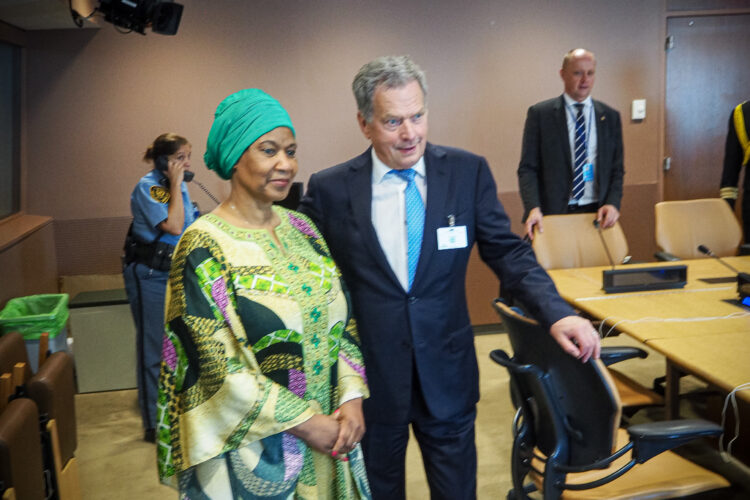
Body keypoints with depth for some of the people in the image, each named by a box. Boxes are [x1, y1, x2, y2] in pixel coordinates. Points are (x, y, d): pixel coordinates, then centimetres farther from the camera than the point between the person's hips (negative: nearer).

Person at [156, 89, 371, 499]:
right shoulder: (204, 248, -15)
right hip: (255, 447, -5)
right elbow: (219, 366, -18)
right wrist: (304, 422, -16)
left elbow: (340, 318, 4)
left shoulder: (301, 229, 3)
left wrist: (351, 397, -9)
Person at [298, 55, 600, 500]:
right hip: (369, 377, 0)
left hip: (447, 375, 1)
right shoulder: (330, 189, -7)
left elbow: (508, 253, -3)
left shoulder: (468, 172, -5)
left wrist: (557, 313, -17)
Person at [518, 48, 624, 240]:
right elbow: (527, 168, -3)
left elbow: (616, 169, 12)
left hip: (597, 214, 3)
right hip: (553, 213, -3)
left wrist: (612, 203, -6)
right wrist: (533, 208, -18)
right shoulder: (540, 114, 1)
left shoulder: (610, 116, 11)